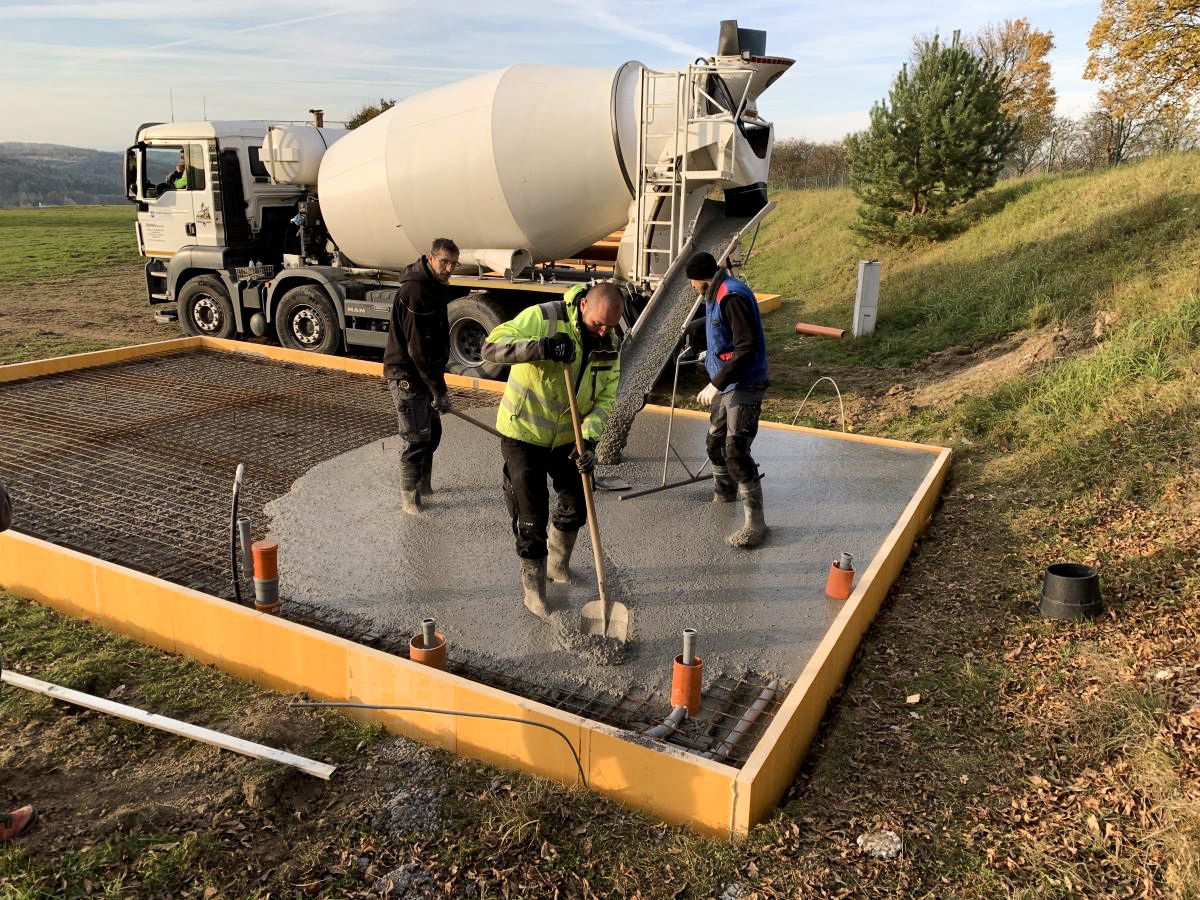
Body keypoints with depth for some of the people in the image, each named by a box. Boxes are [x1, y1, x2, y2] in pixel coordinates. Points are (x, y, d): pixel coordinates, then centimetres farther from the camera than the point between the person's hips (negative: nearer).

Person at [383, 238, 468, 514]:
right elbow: (419, 349, -27)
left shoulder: (433, 286, 7)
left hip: (422, 373, 10)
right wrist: (439, 390, -25)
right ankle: (410, 496, 11)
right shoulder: (416, 291, -25)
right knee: (416, 438, -3)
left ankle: (424, 484, 33)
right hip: (408, 376, -10)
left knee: (432, 431, 17)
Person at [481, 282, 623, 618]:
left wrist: (589, 438, -19)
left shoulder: (610, 344, -5)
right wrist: (540, 348, -44)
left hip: (566, 437, 6)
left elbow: (605, 397, -4)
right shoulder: (543, 318, -22)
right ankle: (533, 589, 17)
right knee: (532, 517, -1)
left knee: (576, 505, 17)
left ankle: (558, 565, 43)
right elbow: (492, 347, -29)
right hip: (524, 432, -6)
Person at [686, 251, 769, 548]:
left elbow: (747, 347, -27)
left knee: (736, 452, -14)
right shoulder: (716, 296, 12)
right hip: (724, 385, 10)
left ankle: (755, 523, -8)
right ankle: (723, 494, 45)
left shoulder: (733, 297, -20)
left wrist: (716, 383, -27)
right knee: (715, 442, 21)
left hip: (744, 386, -10)